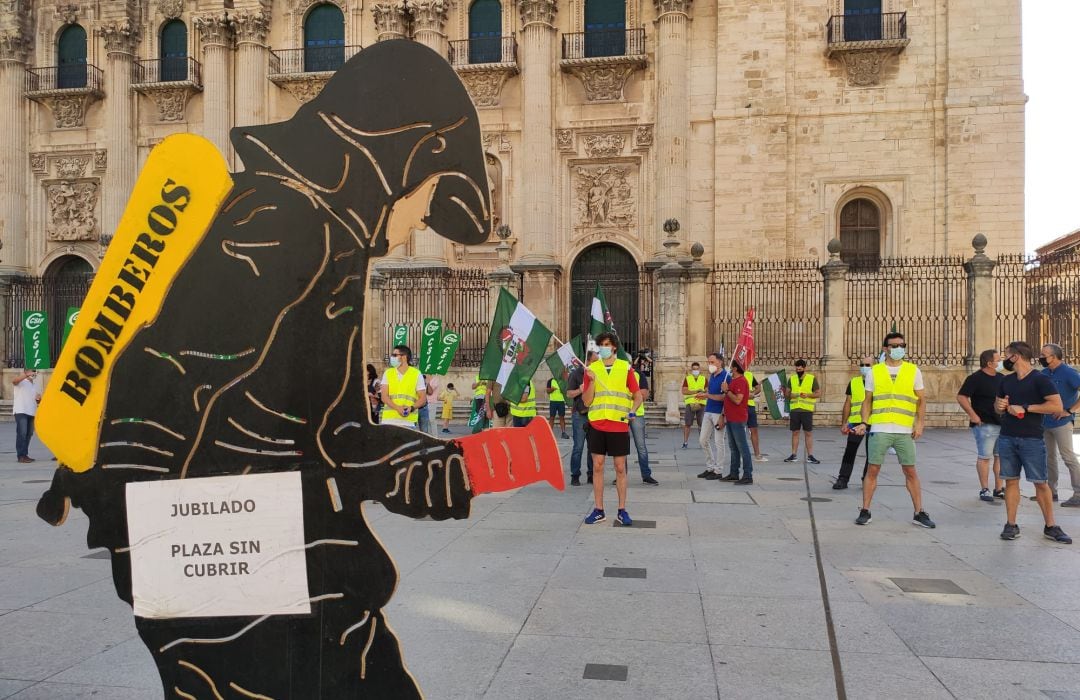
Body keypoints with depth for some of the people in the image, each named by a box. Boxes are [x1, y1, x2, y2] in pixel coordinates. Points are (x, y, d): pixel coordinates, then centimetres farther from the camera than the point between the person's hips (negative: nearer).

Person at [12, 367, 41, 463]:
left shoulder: (35, 383, 19)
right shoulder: (21, 381, -2)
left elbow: (39, 397, 26)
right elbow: (14, 381, -26)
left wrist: (39, 398, 1)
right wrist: (28, 375, -37)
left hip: (32, 412, 7)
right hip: (21, 411, -7)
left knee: (29, 434, 9)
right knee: (22, 433, -12)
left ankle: (25, 454, 17)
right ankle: (21, 456, -12)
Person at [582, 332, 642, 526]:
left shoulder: (625, 367, 3)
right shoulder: (591, 369, 5)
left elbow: (638, 396, 6)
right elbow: (587, 401, 1)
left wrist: (632, 411, -13)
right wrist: (591, 381, -13)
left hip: (619, 425, -1)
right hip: (597, 425, 1)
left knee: (620, 468, 3)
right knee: (597, 466, 3)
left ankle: (622, 511, 12)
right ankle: (598, 510, 11)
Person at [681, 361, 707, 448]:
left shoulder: (704, 379, 12)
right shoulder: (687, 379, 7)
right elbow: (684, 391, -4)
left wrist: (702, 394, -17)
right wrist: (696, 391, -13)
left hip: (701, 404, 1)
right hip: (689, 404, -1)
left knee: (702, 424, 2)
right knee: (687, 424, -2)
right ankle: (685, 442, 3)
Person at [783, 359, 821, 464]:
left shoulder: (812, 378, 1)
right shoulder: (791, 379, 10)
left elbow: (818, 393, 0)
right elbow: (786, 394, 13)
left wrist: (808, 395, -15)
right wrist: (789, 395, -10)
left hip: (807, 410, -3)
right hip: (794, 409, 3)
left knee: (808, 433, 1)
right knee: (794, 432, 7)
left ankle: (810, 456, 6)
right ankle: (794, 455, 13)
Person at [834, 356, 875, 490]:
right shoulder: (853, 382, 10)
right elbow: (847, 404, 12)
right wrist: (844, 423, 6)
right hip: (855, 422, 1)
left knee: (871, 453, 7)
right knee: (849, 451, -5)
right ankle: (842, 479, -1)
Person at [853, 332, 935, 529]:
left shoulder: (914, 371, 7)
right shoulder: (874, 371, 7)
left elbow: (921, 400, 10)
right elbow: (868, 400, 9)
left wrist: (920, 423, -3)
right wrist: (864, 423, -2)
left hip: (905, 431, 1)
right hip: (879, 429, 0)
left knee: (911, 471, 5)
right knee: (872, 470, 2)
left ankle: (919, 513, 16)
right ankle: (865, 512, 9)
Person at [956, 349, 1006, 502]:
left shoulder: (1001, 378, 13)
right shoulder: (975, 378, -10)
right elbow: (961, 397, -16)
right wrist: (973, 415, -18)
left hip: (1003, 423, 7)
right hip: (985, 424, -7)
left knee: (1001, 456, 10)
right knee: (984, 457, -2)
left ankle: (999, 489, 19)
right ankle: (985, 490, 4)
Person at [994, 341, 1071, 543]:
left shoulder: (1040, 379, -6)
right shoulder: (1006, 381, 13)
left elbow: (1057, 406, -14)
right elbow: (997, 406, 24)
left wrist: (1025, 408, -16)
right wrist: (999, 406, 0)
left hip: (1032, 439, -5)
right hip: (1007, 438, 5)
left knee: (1041, 482, 1)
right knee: (1011, 480, 6)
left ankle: (1050, 526, 12)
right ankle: (1011, 525, 10)